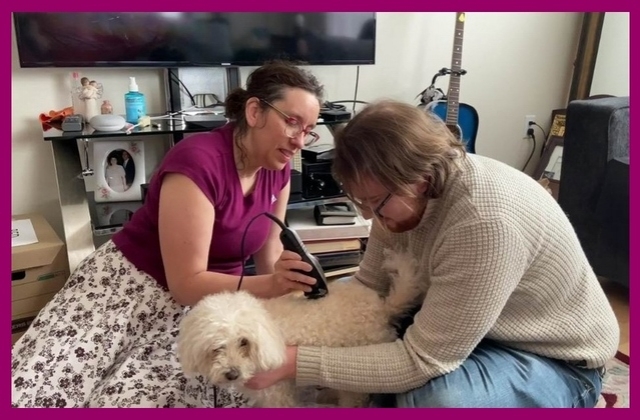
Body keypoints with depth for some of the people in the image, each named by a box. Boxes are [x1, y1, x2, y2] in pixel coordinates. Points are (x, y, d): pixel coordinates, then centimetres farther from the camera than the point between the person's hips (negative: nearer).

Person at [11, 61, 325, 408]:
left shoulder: (278, 169, -3)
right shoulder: (198, 161, -25)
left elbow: (268, 259, 5)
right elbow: (186, 283, -24)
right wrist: (269, 285, -35)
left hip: (207, 305, 5)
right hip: (130, 285, -4)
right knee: (28, 390, -16)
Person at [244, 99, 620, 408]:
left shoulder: (486, 222, -38)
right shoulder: (407, 192, -13)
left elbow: (421, 360, -34)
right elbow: (368, 286, -6)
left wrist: (295, 363, -33)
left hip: (556, 361, -6)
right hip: (455, 327, 7)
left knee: (430, 398, -35)